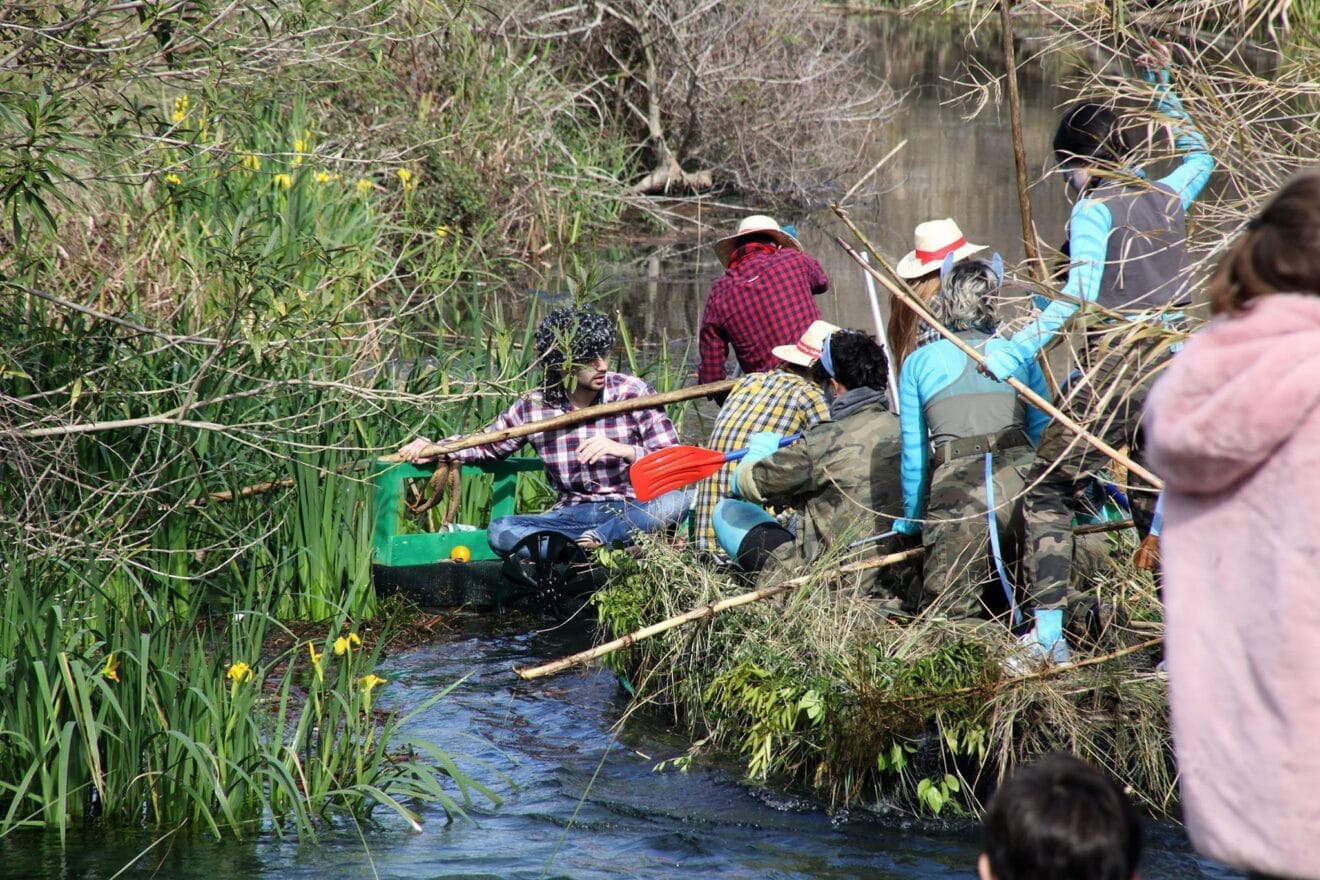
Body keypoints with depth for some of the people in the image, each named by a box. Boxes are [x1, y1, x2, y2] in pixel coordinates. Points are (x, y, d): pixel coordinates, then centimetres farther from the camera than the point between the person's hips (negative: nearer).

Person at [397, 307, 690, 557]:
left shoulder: (633, 394, -5)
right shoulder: (534, 408, 1)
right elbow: (486, 444, 19)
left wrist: (623, 450, -27)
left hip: (635, 509, -2)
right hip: (572, 514, 2)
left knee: (681, 500, -35)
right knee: (499, 531, -25)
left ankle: (591, 542, -32)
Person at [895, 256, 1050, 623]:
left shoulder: (918, 363, 12)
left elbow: (914, 453, 12)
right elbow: (1043, 435, 17)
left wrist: (911, 518, 23)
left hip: (957, 487, -2)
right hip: (1021, 479, 2)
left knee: (945, 615, -2)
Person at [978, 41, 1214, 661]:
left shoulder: (1093, 209, -7)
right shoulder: (1167, 198, 12)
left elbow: (1079, 292, -20)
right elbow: (1198, 156, 35)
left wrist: (1018, 350, -23)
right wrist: (1162, 90, 41)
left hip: (1115, 367, -7)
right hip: (1174, 364, 7)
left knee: (1050, 489, 1)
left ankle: (1049, 634, -7)